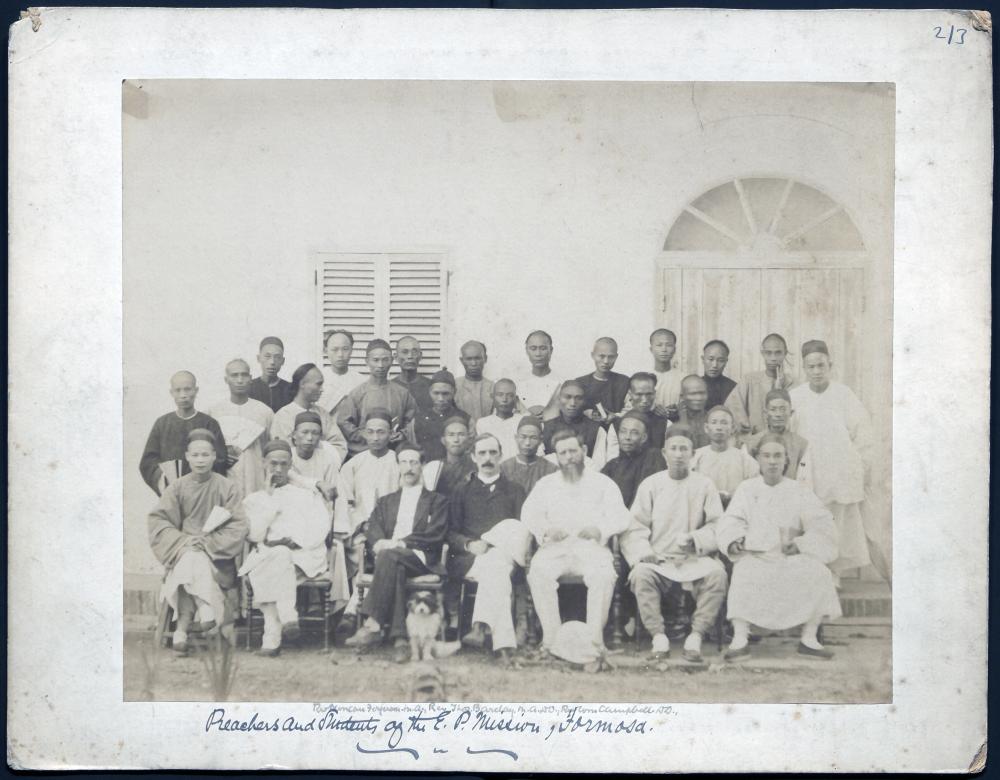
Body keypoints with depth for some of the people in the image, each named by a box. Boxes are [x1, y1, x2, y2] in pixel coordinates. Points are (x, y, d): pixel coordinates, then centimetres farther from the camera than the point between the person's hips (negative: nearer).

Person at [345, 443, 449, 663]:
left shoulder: (436, 500, 20)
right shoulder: (386, 501, 31)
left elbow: (435, 535, 2)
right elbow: (373, 530, 12)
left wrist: (400, 543, -12)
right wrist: (380, 543, -14)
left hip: (419, 557, -2)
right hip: (387, 555, 2)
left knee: (389, 556, -37)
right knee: (395, 570, -37)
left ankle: (372, 624, -42)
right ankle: (399, 638, -46)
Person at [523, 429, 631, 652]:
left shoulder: (603, 483, 18)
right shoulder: (546, 484, 23)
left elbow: (620, 518, 6)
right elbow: (529, 514, 10)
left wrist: (599, 529, -15)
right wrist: (546, 530, -12)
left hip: (591, 547, -1)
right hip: (554, 548, 1)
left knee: (604, 574, -35)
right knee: (538, 572, -32)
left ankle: (595, 637, -30)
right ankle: (551, 637, -29)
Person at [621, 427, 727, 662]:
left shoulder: (704, 485, 8)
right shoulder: (650, 485, 8)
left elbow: (718, 526, 2)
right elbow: (635, 527, 3)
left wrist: (695, 539, -16)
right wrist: (643, 551, -15)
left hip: (694, 559, 0)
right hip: (658, 559, 0)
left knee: (717, 573, -31)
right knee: (641, 574, -33)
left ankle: (695, 637, -26)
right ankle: (658, 637, -26)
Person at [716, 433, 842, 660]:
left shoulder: (799, 491, 13)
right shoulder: (746, 489, 15)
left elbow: (823, 526, 3)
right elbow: (729, 522, 4)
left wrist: (799, 544, -12)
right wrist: (735, 541, -18)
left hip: (791, 558, 1)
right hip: (755, 557, -1)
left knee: (818, 573, -27)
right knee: (744, 573, -34)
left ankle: (809, 639, -17)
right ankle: (739, 639, -33)